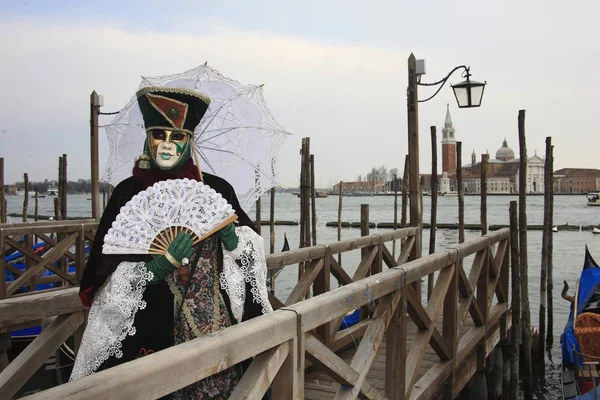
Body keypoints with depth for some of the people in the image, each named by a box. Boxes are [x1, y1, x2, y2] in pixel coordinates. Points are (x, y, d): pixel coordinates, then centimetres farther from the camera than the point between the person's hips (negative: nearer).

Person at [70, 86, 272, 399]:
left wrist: (233, 241, -12)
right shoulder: (129, 193, -2)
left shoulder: (216, 189, 2)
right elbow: (106, 268, -4)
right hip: (149, 325, -1)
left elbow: (253, 247, 9)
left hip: (218, 323, 2)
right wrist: (157, 267, -19)